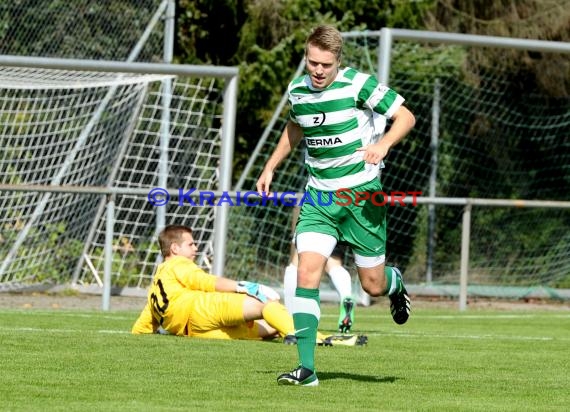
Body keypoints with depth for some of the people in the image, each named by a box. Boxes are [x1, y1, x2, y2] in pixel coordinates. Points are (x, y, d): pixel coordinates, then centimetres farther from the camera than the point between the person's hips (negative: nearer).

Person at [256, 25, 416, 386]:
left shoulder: (358, 84, -13)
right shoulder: (297, 90, 3)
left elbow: (406, 116, -9)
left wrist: (383, 144, -27)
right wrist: (271, 167, 24)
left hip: (361, 194, -3)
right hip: (319, 196, 3)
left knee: (373, 285, 3)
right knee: (307, 272, -15)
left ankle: (395, 283, 44)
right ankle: (307, 368, -16)